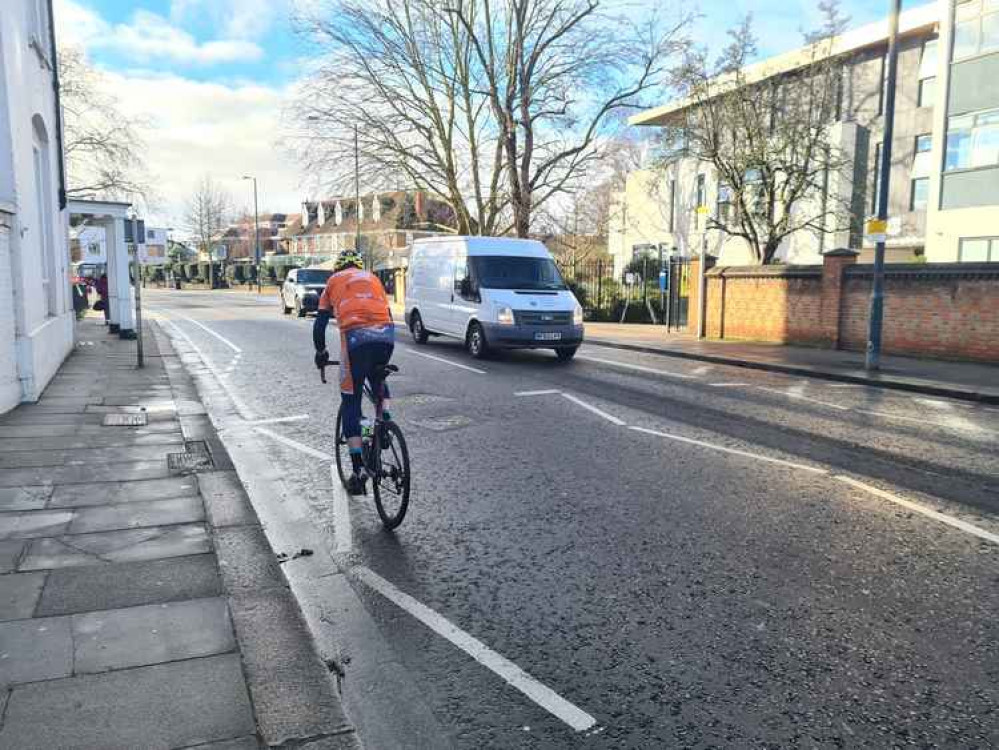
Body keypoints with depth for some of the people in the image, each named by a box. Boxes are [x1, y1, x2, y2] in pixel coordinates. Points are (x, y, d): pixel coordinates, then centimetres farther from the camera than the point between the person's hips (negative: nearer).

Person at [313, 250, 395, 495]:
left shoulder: (334, 281, 25)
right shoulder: (373, 278, 30)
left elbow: (320, 324, 23)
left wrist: (321, 353, 37)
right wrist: (384, 348, 41)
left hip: (355, 337, -2)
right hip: (386, 335, 3)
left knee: (351, 403, 8)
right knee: (378, 377, 36)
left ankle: (358, 472, 5)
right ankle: (384, 418, 13)